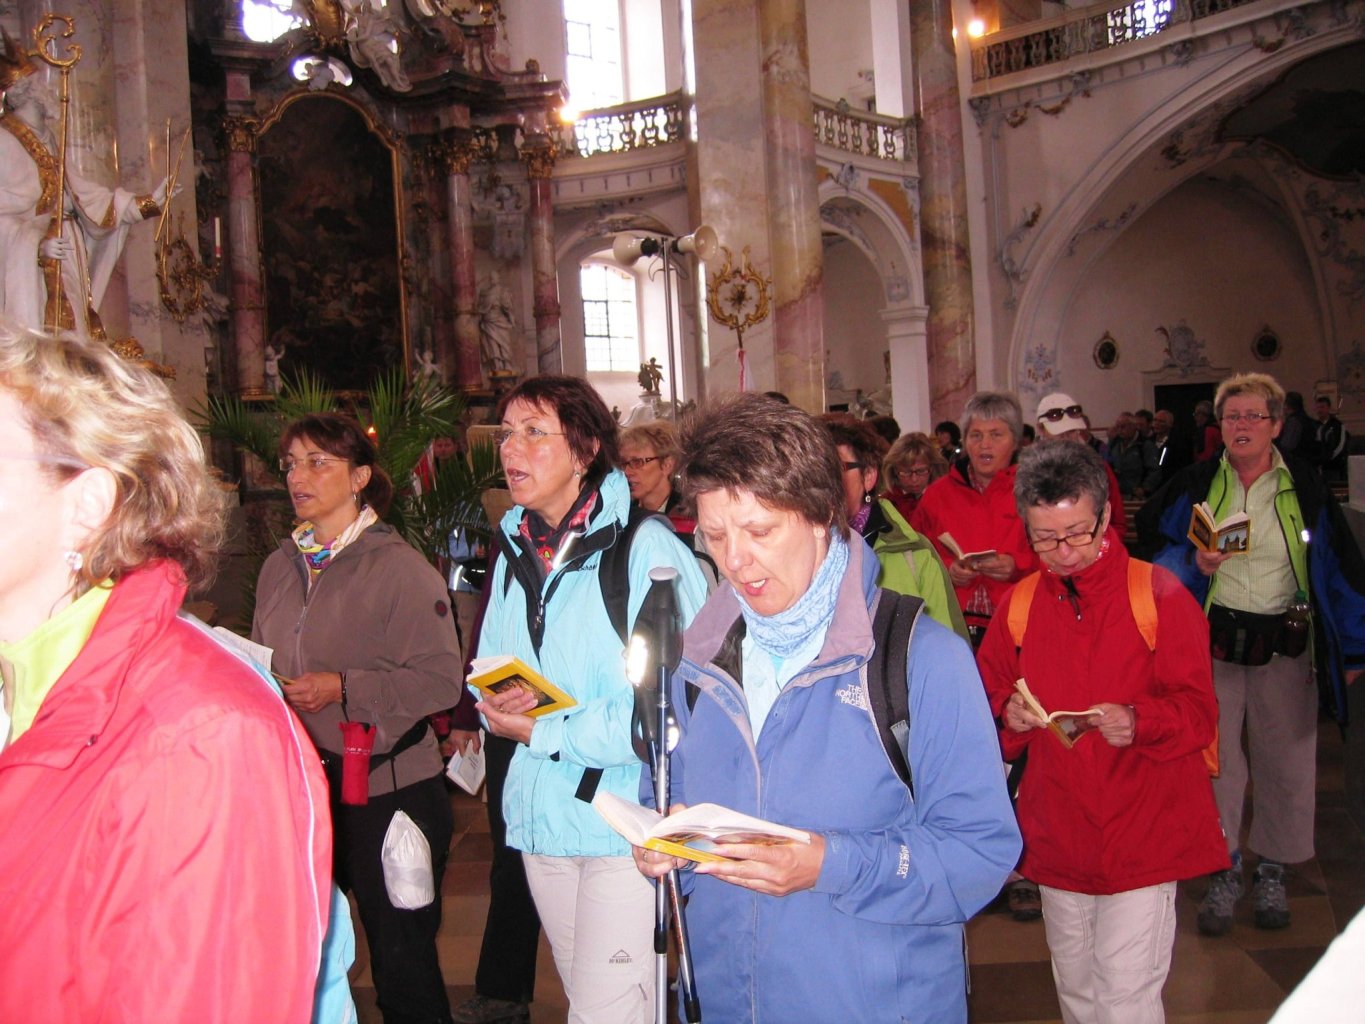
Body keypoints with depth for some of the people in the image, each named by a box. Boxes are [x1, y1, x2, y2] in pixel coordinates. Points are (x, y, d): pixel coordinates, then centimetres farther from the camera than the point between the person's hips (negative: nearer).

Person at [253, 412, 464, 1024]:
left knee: (402, 960, 5)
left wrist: (343, 689, -21)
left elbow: (440, 680, -15)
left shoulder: (399, 568, -10)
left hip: (386, 790, -6)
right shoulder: (280, 567, 10)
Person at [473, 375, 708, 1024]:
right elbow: (489, 674, 17)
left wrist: (543, 732, -15)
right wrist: (504, 703, -7)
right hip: (543, 818, 7)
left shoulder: (646, 548, -13)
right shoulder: (515, 552, 10)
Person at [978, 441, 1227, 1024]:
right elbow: (989, 696, 10)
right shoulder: (1020, 604, 4)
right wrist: (1007, 712, -12)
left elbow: (1198, 709, -8)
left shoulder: (1159, 594, -7)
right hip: (1057, 835, 4)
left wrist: (1139, 722, -28)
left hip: (1143, 836, -4)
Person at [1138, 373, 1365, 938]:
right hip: (1213, 640, 0)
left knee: (1284, 758, 7)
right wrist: (1194, 562, -15)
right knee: (1216, 758, 2)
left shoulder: (1304, 487, 0)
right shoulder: (1197, 484, 0)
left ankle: (1272, 872, 25)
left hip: (1285, 642, 1)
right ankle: (1223, 875, 16)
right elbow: (1158, 547, 6)